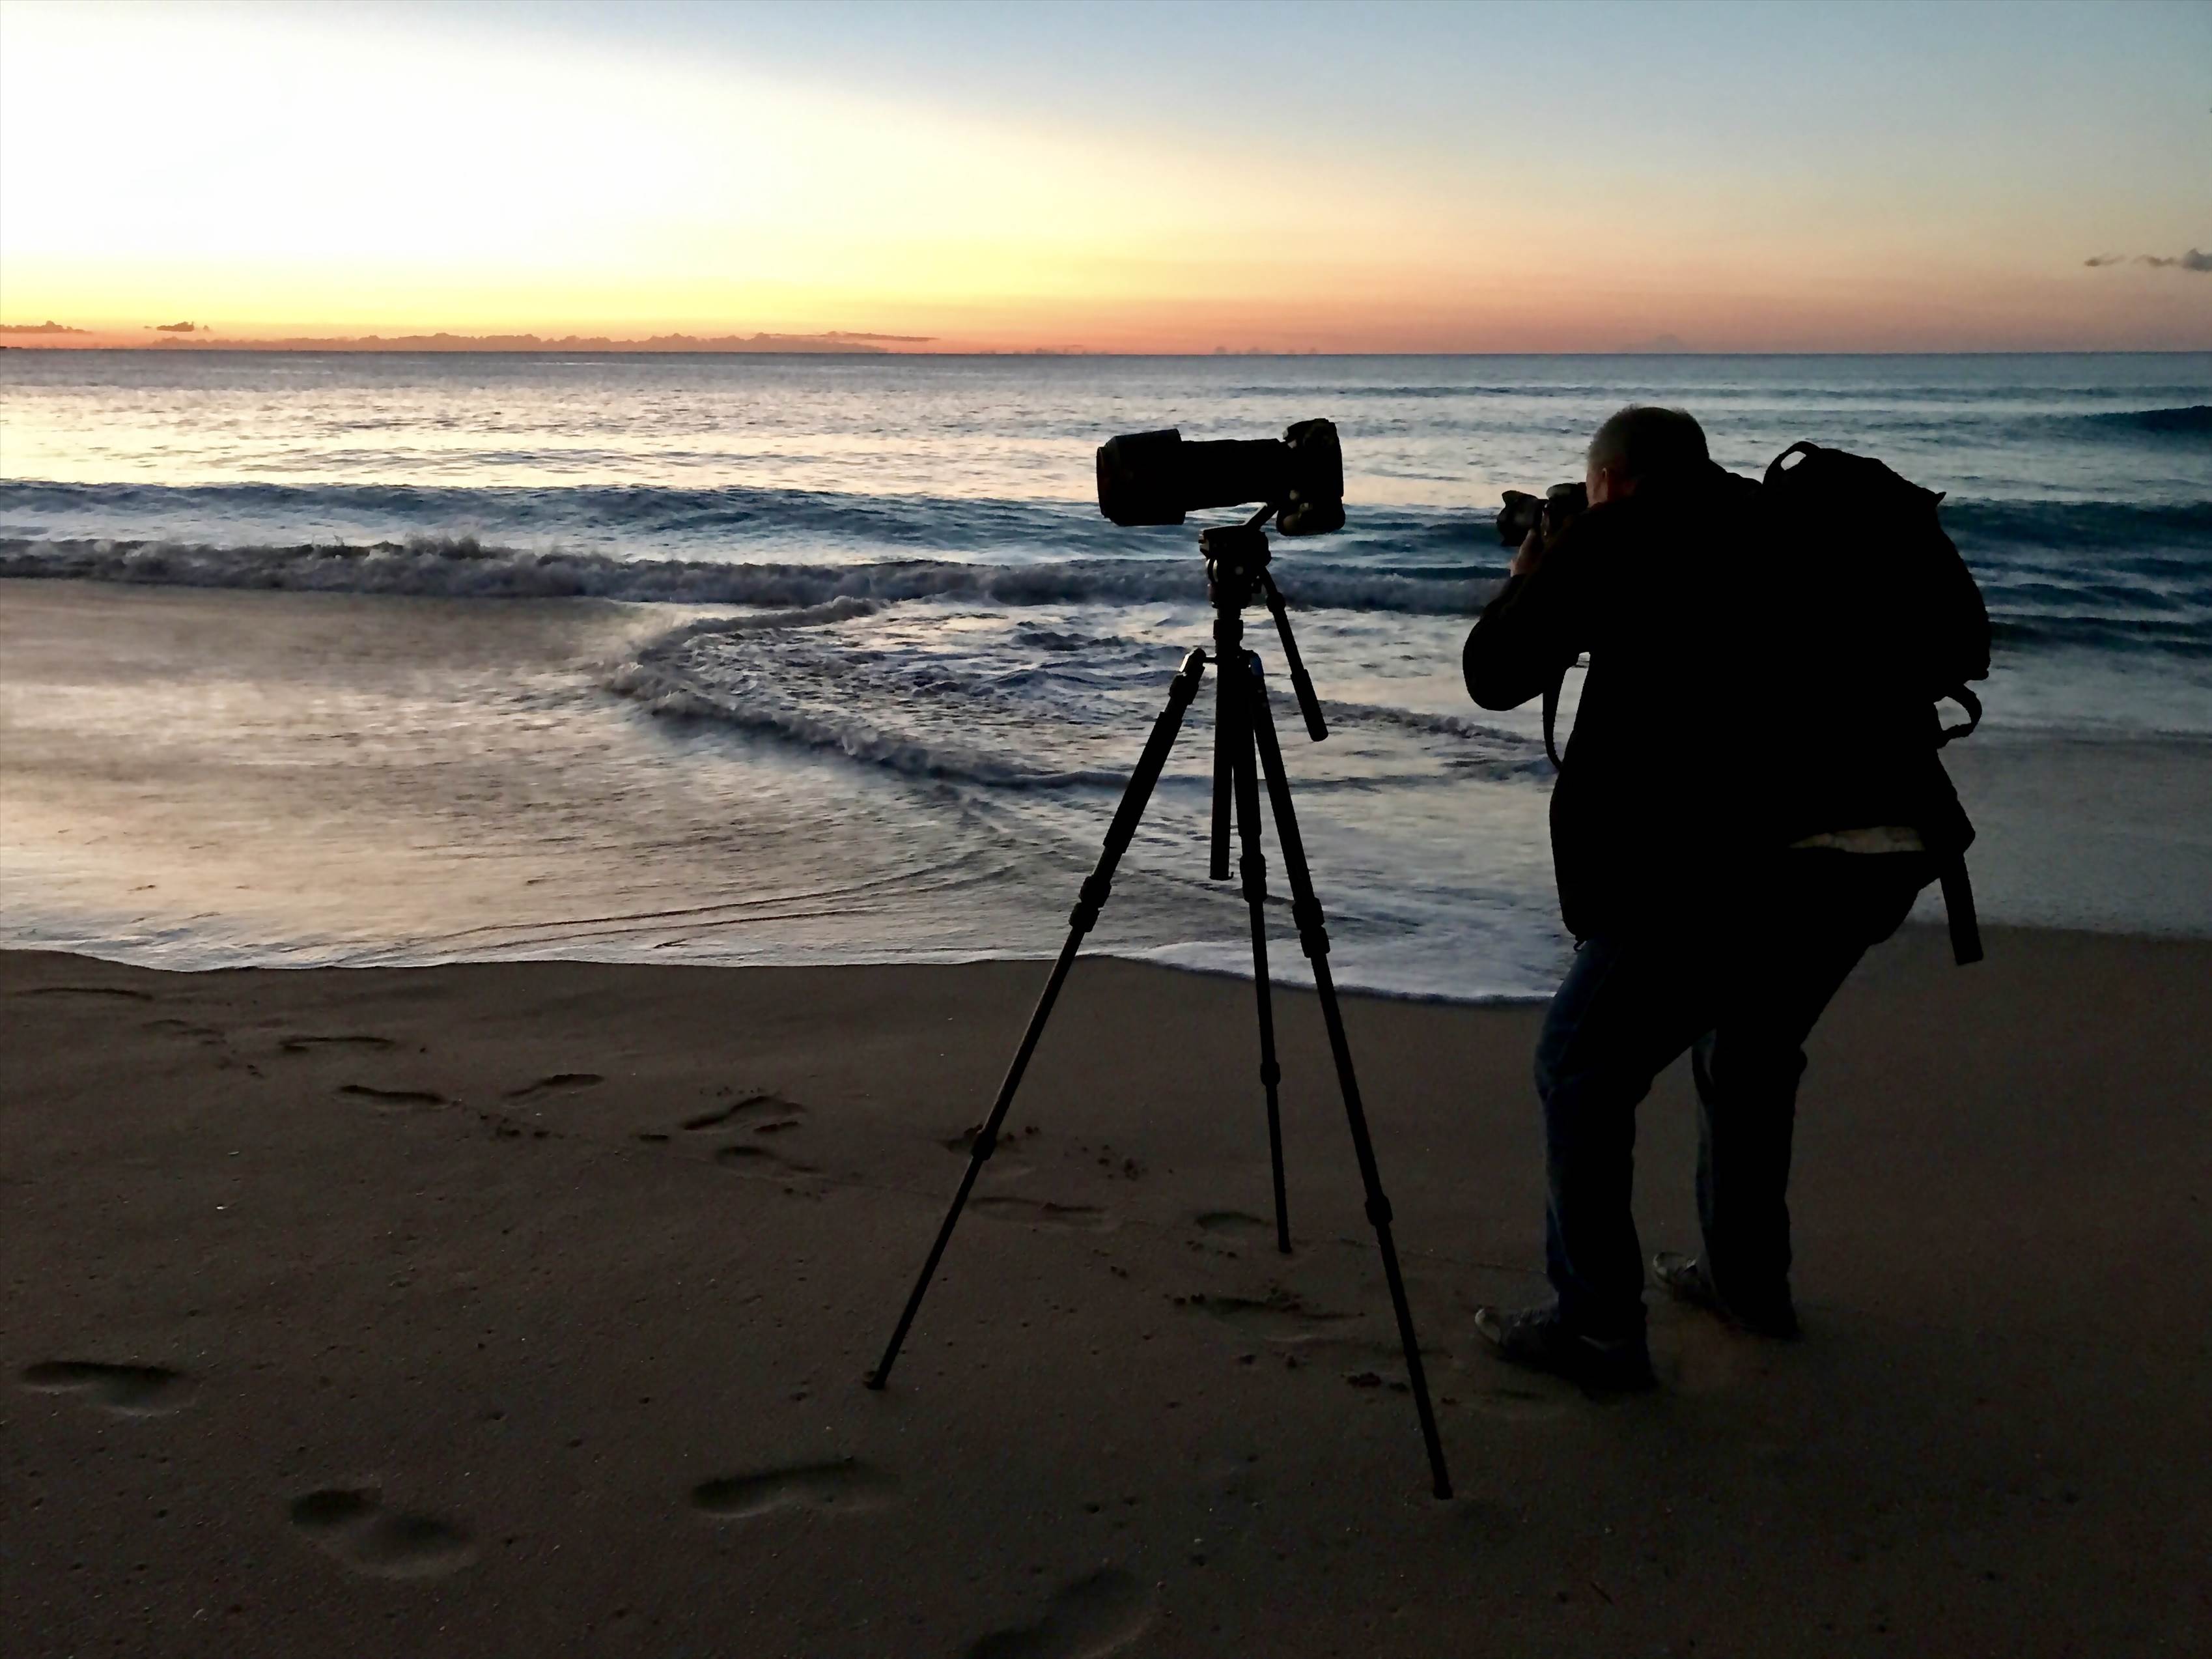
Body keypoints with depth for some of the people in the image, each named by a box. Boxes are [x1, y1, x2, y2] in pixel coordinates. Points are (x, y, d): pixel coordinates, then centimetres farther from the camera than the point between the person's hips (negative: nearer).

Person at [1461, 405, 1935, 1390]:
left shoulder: (1617, 539, 4)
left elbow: (1495, 674, 7)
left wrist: (1530, 578, 26)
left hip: (1731, 858, -7)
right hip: (1877, 851, 8)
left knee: (1583, 1071, 8)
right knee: (1754, 1053, 29)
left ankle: (1596, 1327, 12)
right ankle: (1749, 1282, 40)